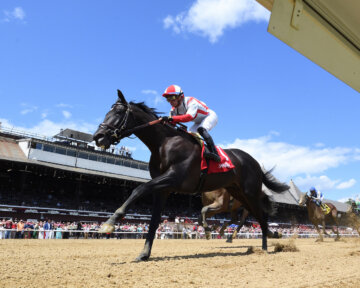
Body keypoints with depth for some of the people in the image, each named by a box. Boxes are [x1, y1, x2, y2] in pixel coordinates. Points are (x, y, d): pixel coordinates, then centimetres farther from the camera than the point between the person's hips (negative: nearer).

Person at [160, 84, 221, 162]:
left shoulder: (191, 102, -34)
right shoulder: (174, 110, -10)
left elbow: (189, 117, -50)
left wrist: (171, 118, -59)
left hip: (210, 116, -8)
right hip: (199, 122, 8)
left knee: (201, 129, -34)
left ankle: (215, 153, -39)